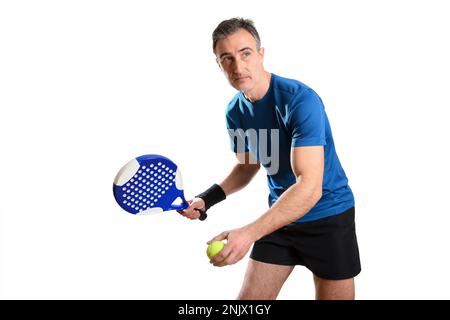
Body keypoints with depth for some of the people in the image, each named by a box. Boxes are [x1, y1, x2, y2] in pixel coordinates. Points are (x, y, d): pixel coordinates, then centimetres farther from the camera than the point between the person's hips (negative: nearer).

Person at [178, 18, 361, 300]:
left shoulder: (300, 100, -25)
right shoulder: (235, 112, -2)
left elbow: (310, 187, -32)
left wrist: (250, 233, -41)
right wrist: (207, 199, -1)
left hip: (329, 216, -5)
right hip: (280, 215, 6)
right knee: (249, 298, 5)